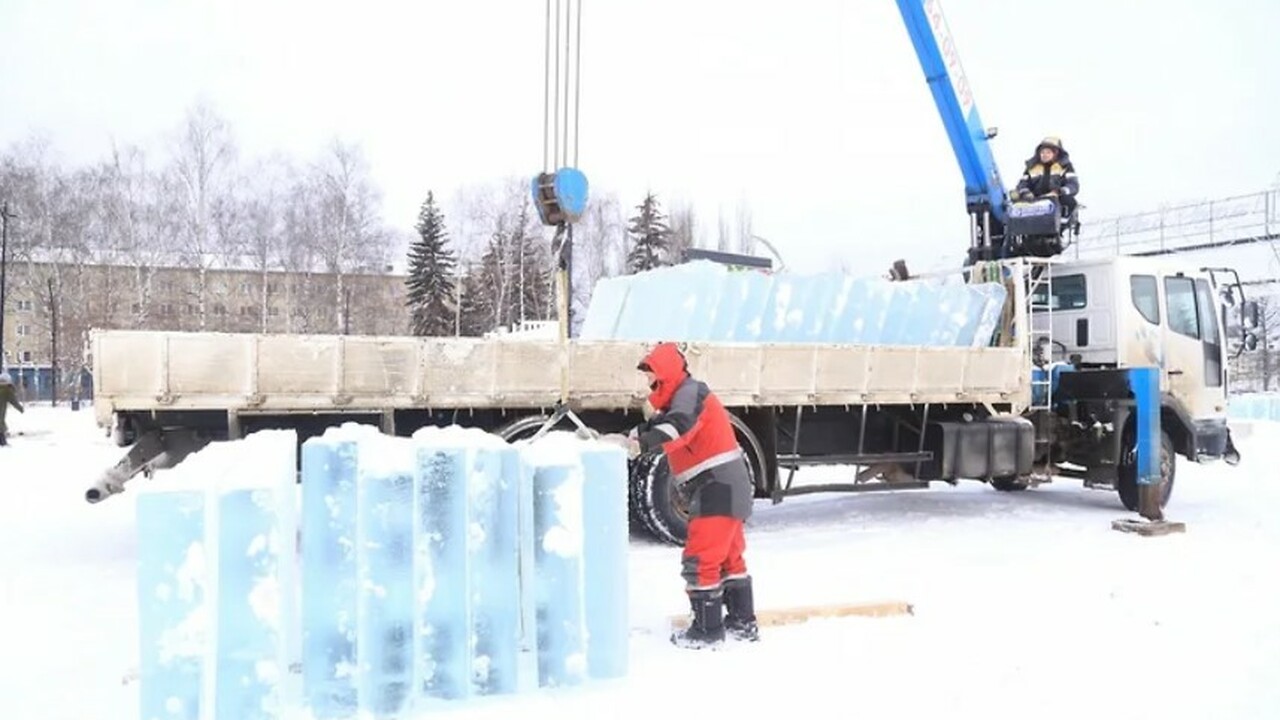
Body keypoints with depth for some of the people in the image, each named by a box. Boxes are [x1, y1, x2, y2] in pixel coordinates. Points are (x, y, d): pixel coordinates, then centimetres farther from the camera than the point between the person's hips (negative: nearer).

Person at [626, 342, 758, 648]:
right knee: (729, 556, 19)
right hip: (725, 487, 11)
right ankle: (742, 622, 29)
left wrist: (643, 443, -45)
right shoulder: (678, 401, 18)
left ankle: (707, 629, 3)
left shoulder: (691, 391, -14)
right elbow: (658, 424, 10)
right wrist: (638, 433, -12)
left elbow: (678, 425, -33)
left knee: (700, 560, -7)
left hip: (719, 487, -11)